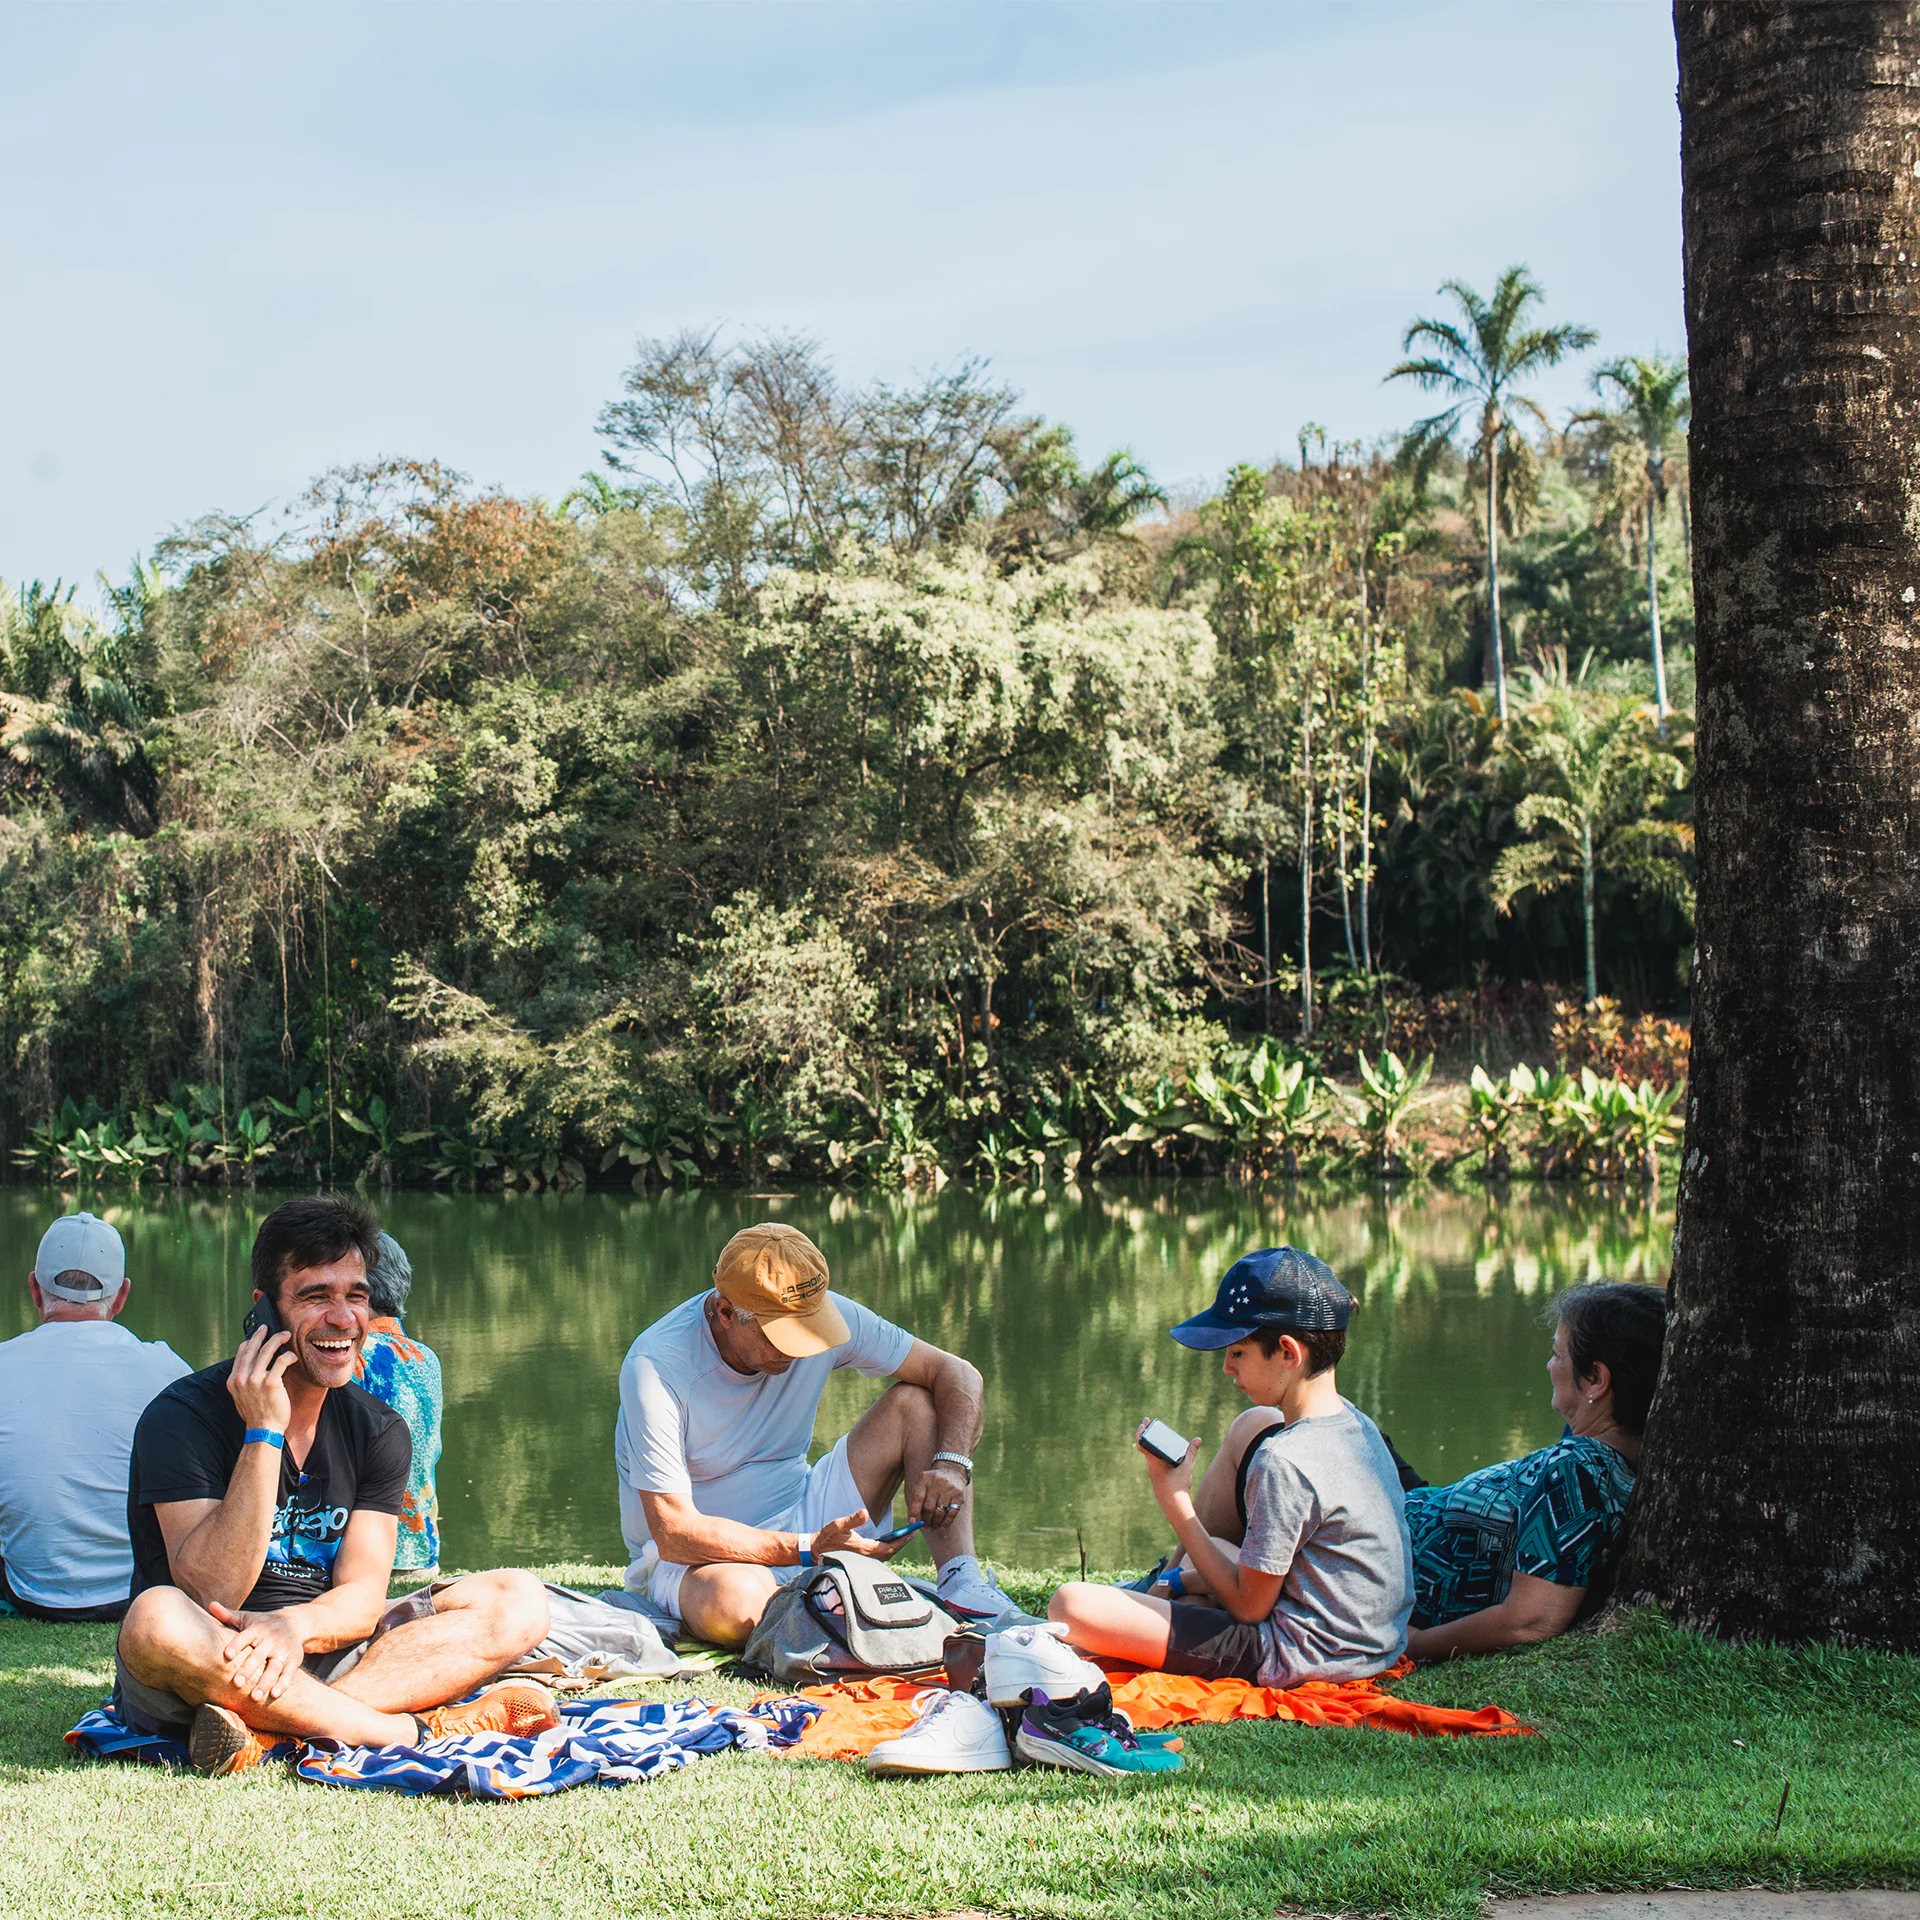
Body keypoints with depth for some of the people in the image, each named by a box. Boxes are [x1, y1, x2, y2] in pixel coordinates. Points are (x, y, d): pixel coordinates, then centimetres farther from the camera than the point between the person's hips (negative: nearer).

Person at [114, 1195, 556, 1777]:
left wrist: (294, 1625, -29)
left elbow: (362, 1600, -5)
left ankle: (271, 1731, -29)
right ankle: (419, 1729, -31)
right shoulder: (182, 1417, -11)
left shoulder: (378, 1431, 5)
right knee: (156, 1619, -39)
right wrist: (264, 1434, -25)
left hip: (321, 1653, 5)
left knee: (517, 1601, -11)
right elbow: (210, 1596, -21)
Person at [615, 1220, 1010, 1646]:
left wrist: (951, 1464, -24)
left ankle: (961, 1582, -20)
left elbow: (955, 1373, -5)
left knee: (914, 1402, -10)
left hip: (797, 1521, 5)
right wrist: (810, 1549, -32)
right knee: (738, 1599, -43)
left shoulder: (824, 1314, -11)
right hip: (694, 1558, -5)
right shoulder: (655, 1367, -25)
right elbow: (675, 1534, -27)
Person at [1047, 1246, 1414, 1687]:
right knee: (1254, 1424, 24)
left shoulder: (1284, 1465, -26)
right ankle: (1175, 1577, 31)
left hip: (1297, 1658, -10)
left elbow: (1249, 1607, -16)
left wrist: (1176, 1505, -10)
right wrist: (1185, 1580, 13)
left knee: (1070, 1606, -20)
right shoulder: (1354, 1420, 3)